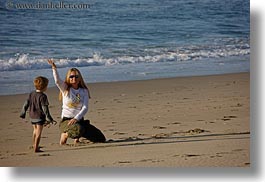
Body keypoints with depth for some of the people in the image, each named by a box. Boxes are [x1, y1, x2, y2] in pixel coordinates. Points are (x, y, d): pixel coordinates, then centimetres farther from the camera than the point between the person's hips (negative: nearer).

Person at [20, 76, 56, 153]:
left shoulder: (31, 94, 2)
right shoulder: (43, 96, -18)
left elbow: (26, 104, 7)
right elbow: (45, 109, -20)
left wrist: (22, 114, 19)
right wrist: (49, 119, -18)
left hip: (32, 116, 7)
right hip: (40, 116, -7)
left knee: (35, 131, 25)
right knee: (38, 133, 0)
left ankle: (34, 145, 38)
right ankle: (36, 148, -2)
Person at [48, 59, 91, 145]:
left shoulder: (84, 91, 7)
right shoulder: (65, 89, 2)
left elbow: (85, 108, -3)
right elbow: (57, 81, -19)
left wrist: (76, 118, -20)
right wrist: (54, 68, -37)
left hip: (79, 119, 4)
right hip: (66, 120, -4)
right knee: (78, 130, -37)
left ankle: (76, 138, 19)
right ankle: (64, 134, -3)